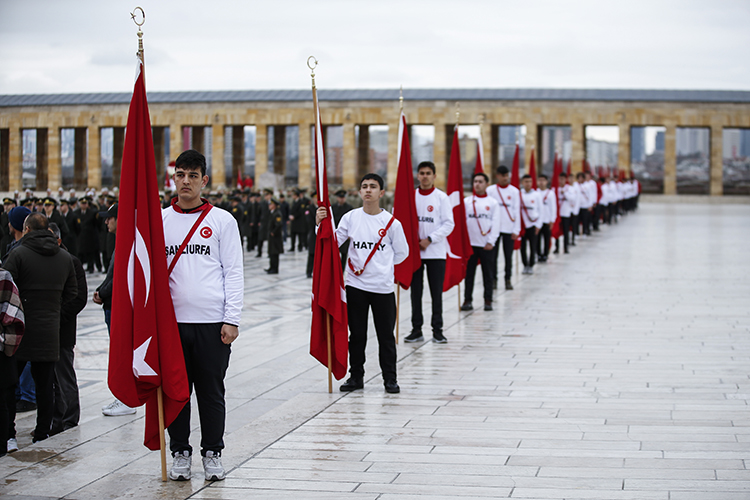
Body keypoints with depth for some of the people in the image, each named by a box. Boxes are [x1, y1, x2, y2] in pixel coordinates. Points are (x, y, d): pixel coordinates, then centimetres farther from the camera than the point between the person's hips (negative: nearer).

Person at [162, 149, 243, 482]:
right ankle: (180, 452, 18)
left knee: (211, 391, 4)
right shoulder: (159, 221, 9)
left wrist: (231, 319, -7)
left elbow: (233, 273, 1)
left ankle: (212, 453, 16)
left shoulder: (222, 220, 3)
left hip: (212, 323, -2)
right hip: (171, 320, 2)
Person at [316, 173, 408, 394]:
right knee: (357, 334, 10)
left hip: (382, 287, -2)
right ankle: (356, 376, 21)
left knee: (386, 335, 5)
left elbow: (402, 253, 9)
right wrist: (321, 225, -15)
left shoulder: (391, 222, -3)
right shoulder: (351, 217, 2)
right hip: (355, 285, 2)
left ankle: (390, 378, 15)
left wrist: (382, 266, 9)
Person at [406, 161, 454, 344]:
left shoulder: (441, 197, -1)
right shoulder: (411, 196, 7)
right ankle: (417, 329, 13)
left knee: (437, 292, 1)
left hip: (436, 252, -2)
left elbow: (448, 224, -6)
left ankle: (437, 330, 8)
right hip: (414, 250, 2)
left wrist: (430, 239, -13)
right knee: (415, 291, 6)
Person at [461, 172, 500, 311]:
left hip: (486, 245, 0)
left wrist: (491, 242, -8)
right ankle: (467, 300, 7)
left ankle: (488, 300, 12)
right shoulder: (466, 201, 6)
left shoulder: (493, 203, 4)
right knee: (469, 272, 2)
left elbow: (495, 223, 1)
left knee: (488, 274, 4)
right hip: (470, 243, 1)